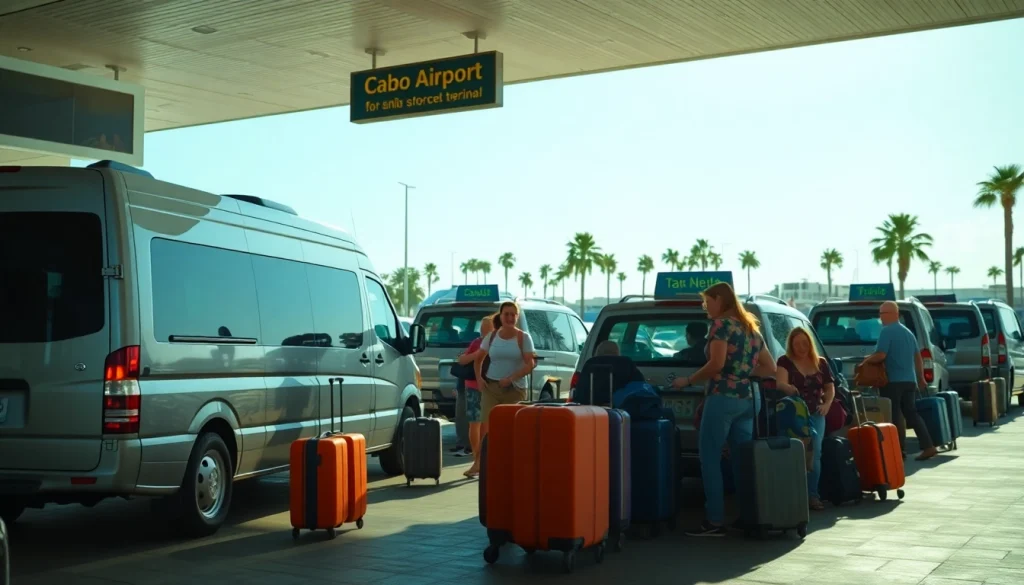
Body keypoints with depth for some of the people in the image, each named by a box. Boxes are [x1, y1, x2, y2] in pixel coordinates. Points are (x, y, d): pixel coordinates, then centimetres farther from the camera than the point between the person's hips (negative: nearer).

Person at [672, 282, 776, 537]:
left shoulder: (721, 324, -5)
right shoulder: (751, 328, 19)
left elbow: (716, 364, -16)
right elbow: (770, 368, 21)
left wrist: (688, 381, -5)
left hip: (723, 398, -8)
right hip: (748, 399, 8)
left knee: (710, 458, -4)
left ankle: (715, 521, -7)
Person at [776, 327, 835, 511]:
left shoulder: (821, 363, 11)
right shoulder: (785, 362, 0)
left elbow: (830, 387, 13)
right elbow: (780, 383, -17)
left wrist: (827, 404, -7)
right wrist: (788, 388, -41)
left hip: (815, 415, 3)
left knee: (814, 454, -2)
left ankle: (813, 495, 2)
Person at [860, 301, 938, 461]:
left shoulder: (886, 331, -11)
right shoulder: (908, 332, 16)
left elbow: (880, 355, -19)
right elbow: (918, 357, 21)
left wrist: (866, 361, -1)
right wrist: (921, 378, 28)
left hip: (893, 381, -8)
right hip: (910, 380, 8)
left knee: (895, 416, -1)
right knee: (911, 413, 10)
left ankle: (900, 450, 1)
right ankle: (928, 447, 3)